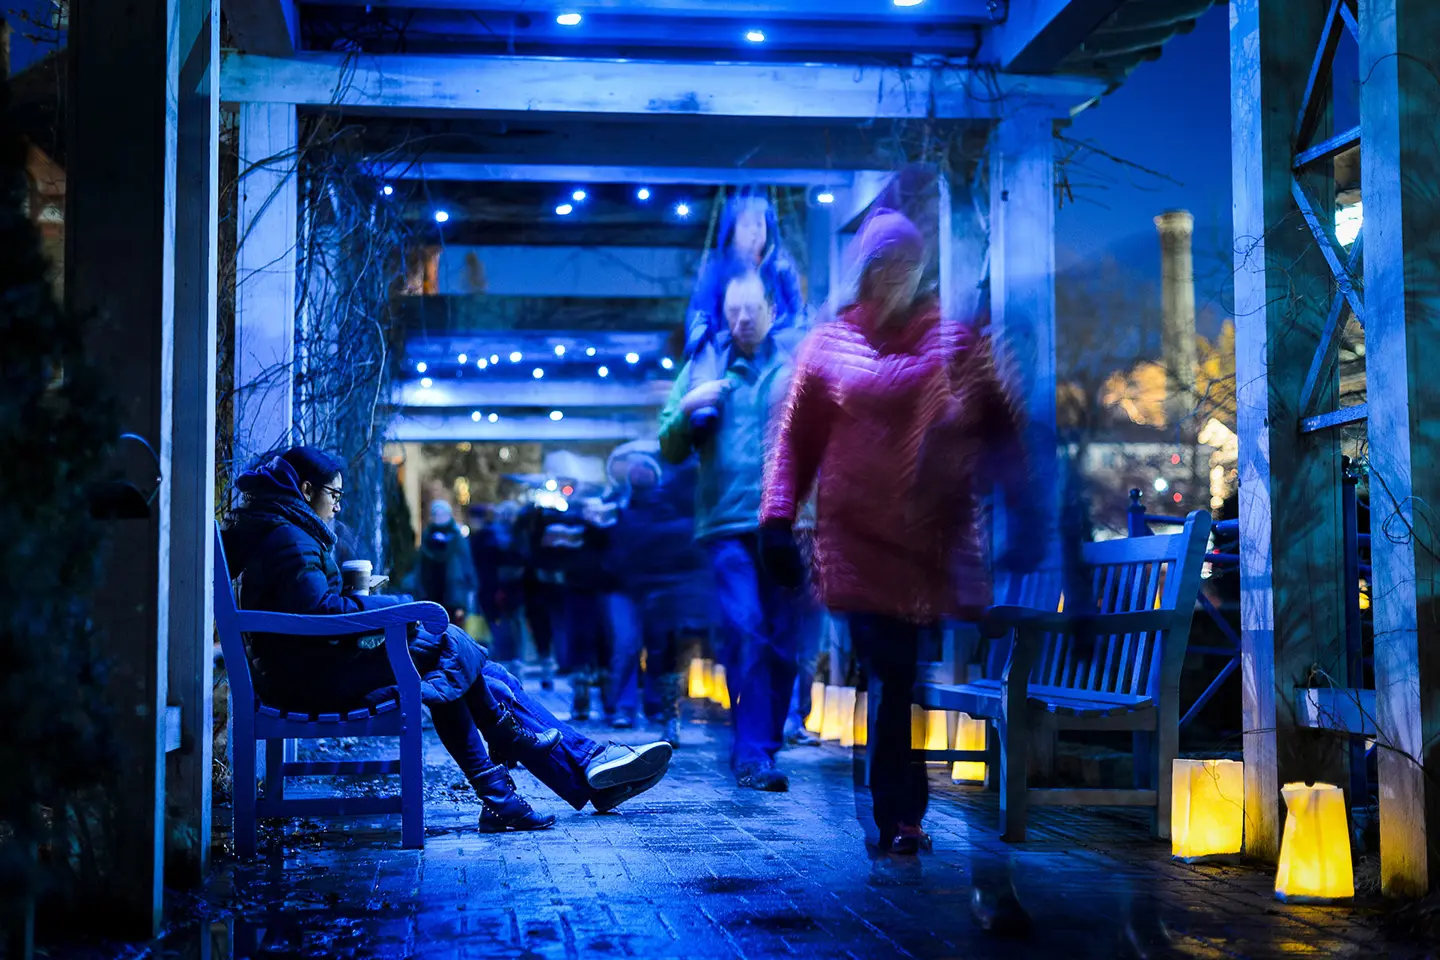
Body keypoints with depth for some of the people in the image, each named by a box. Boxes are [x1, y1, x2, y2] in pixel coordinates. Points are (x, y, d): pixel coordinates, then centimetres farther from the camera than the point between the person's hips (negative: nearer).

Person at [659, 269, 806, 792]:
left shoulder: (799, 360, 12)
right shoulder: (703, 367, 16)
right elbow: (671, 450, 15)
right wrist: (686, 409, -3)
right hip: (728, 522, -1)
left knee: (782, 641, 4)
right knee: (746, 633, -15)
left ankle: (765, 745, 17)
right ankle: (751, 754, -14)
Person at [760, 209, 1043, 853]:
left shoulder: (957, 337, 9)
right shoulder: (830, 345, 9)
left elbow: (1001, 428, 8)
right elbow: (796, 437, 10)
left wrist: (1024, 514, 0)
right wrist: (777, 520, 1)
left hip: (942, 536, 1)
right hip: (861, 539, -1)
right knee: (890, 676, -6)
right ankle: (898, 818, 4)